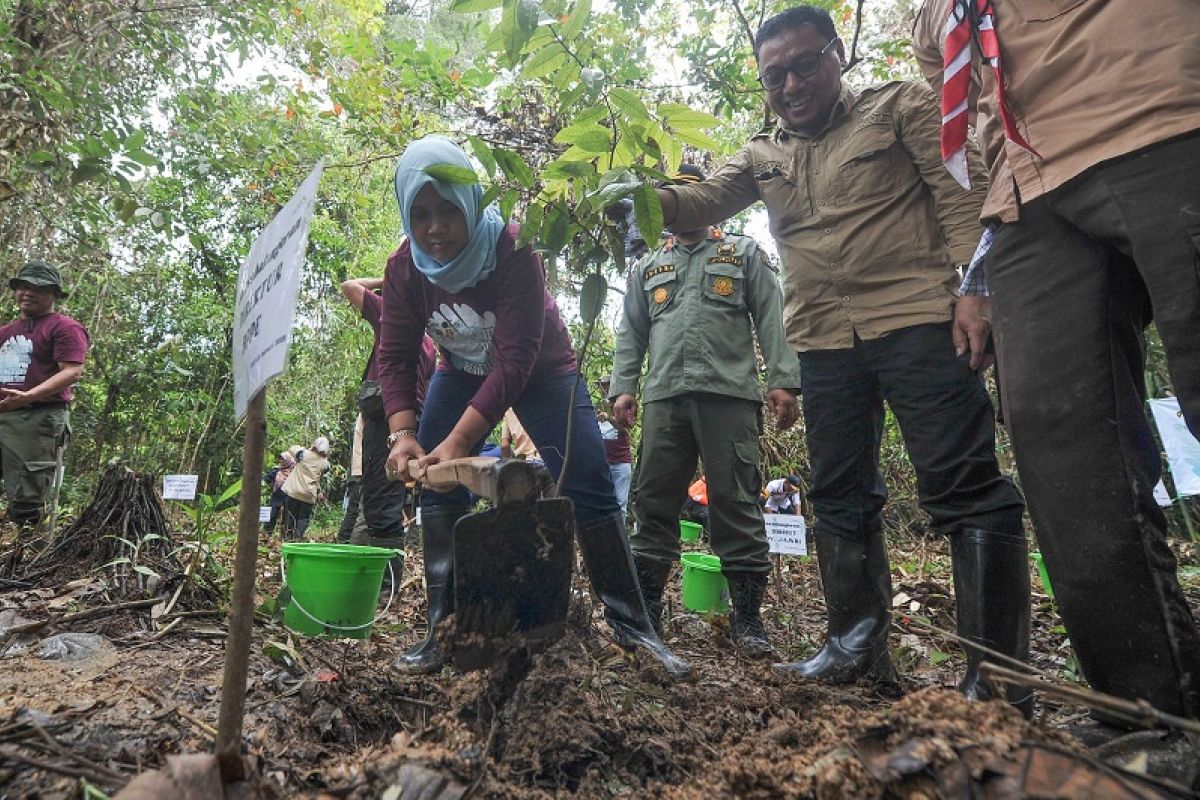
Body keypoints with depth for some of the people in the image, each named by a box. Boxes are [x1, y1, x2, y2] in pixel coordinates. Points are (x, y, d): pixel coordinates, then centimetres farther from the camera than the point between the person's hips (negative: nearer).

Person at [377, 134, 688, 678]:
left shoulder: (513, 250, -33)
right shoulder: (404, 267, -18)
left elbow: (515, 362, -37)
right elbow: (395, 357, -17)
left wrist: (457, 441, -44)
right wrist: (403, 434, -33)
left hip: (542, 371, -4)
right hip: (463, 372, 4)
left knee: (589, 489, -10)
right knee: (436, 485, -8)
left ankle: (631, 623, 2)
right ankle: (445, 628, 3)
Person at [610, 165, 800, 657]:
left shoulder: (744, 253, 17)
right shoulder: (647, 269, 25)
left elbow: (771, 319, 8)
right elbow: (630, 335, 20)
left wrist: (782, 381, -4)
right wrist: (623, 388, 6)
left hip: (729, 394, -3)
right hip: (663, 398, 3)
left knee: (736, 505, -3)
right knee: (654, 504, 2)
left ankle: (747, 617, 6)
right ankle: (644, 610, 10)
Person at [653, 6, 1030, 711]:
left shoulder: (902, 107, 7)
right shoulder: (763, 157, 19)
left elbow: (965, 195, 0)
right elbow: (702, 203, 9)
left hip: (918, 323, -5)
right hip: (826, 346, 5)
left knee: (966, 490, -8)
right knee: (840, 501, 9)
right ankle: (859, 646, 22)